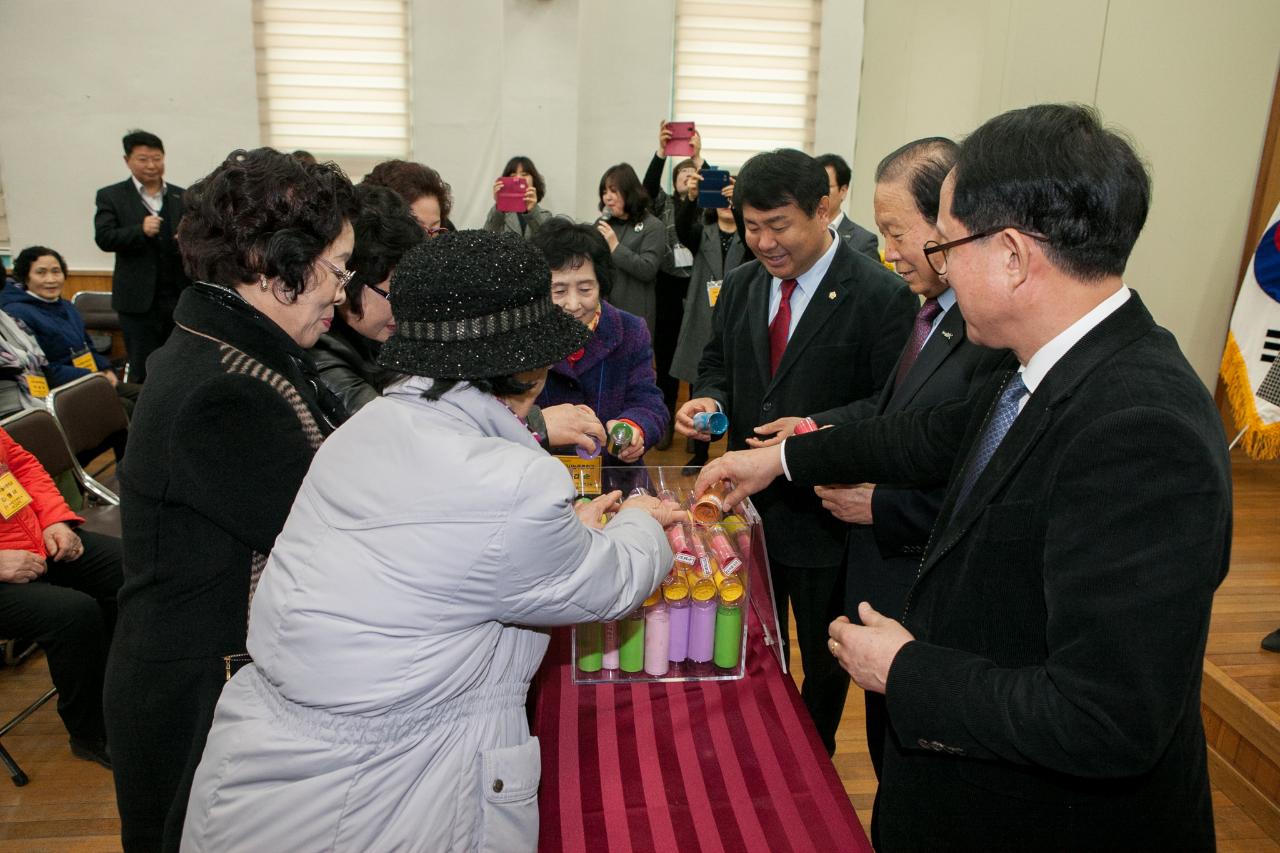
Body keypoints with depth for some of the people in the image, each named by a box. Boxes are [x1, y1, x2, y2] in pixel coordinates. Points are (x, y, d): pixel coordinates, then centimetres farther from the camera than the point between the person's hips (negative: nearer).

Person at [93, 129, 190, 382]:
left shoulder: (181, 197, 11)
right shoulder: (111, 196, 4)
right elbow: (103, 238, -6)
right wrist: (140, 230, -23)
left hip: (181, 298, 2)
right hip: (139, 301, -2)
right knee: (143, 372, 4)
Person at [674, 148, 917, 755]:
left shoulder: (881, 296, -16)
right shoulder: (741, 286, 4)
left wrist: (820, 428, -30)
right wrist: (709, 398, -8)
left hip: (822, 511, -5)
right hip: (748, 501, 5)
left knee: (823, 657, 17)